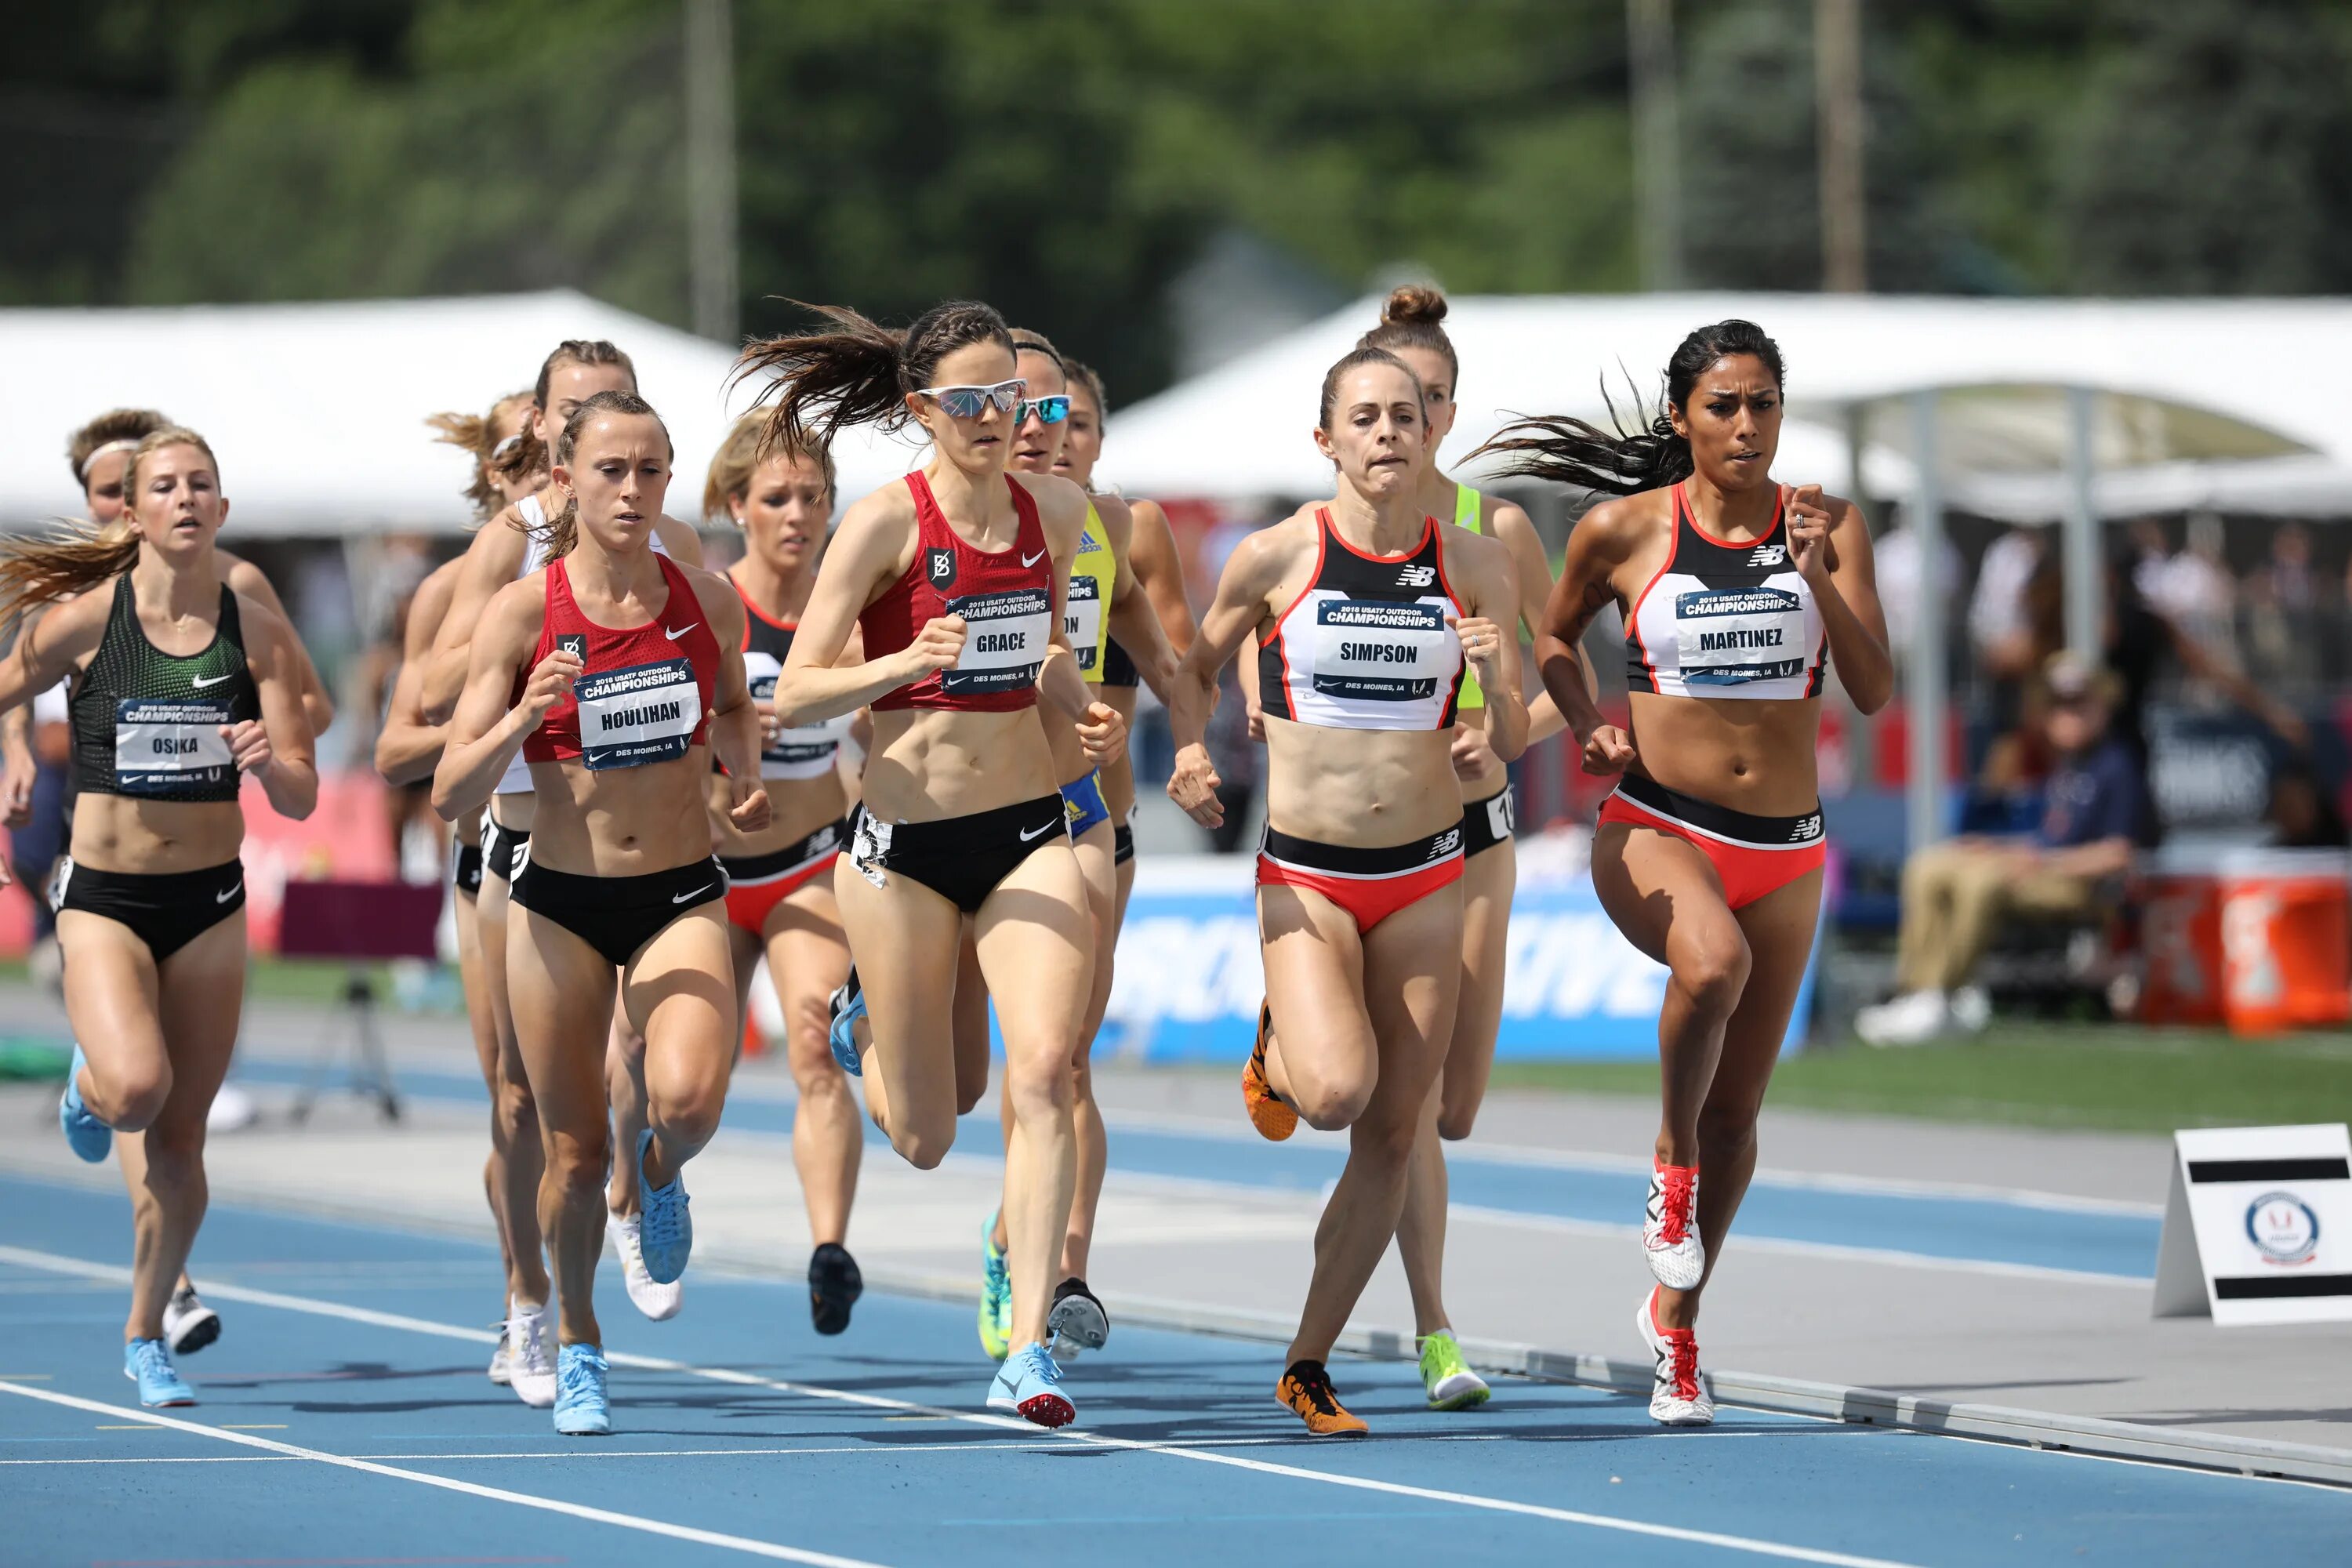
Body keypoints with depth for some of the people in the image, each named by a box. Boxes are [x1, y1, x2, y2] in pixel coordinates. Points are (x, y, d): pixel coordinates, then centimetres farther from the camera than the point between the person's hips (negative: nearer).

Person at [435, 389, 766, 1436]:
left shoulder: (708, 600, -1)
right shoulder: (521, 613, -9)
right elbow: (452, 794, -10)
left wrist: (745, 776, 1)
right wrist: (523, 719, -27)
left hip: (681, 897, 1)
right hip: (560, 904, -1)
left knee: (690, 1097, -25)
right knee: (575, 1153, 4)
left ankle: (659, 1174, 12)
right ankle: (576, 1343, 30)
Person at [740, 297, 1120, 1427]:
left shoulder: (1057, 510, 4)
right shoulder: (885, 523, -11)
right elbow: (792, 696, -12)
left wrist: (1081, 707, 0)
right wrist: (906, 663, -28)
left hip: (1028, 833, 3)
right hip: (904, 840, -3)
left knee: (1043, 1071, -19)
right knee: (923, 1140, 6)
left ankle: (1027, 1352, -17)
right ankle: (865, 1023, 44)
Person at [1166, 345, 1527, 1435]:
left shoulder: (1475, 567, 0)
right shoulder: (1277, 557, -6)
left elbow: (1512, 744, 2)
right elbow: (1195, 667, 10)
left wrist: (1496, 676, -19)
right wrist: (1191, 752, -8)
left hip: (1425, 876, 3)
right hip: (1303, 875, -3)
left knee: (1392, 1134, 3)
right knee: (1338, 1090, -25)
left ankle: (1308, 1367, 17)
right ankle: (1273, 1051, 14)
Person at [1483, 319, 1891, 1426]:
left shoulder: (1828, 526, 1)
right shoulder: (1622, 530, -3)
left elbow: (1873, 691, -6)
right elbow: (1553, 635, 15)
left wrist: (1816, 580, -19)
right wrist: (1590, 725, -2)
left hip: (1784, 846, 3)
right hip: (1654, 829, -3)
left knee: (1736, 1114, 10)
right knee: (1713, 962, -37)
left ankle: (1676, 1318, 31)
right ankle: (1670, 1159, -11)